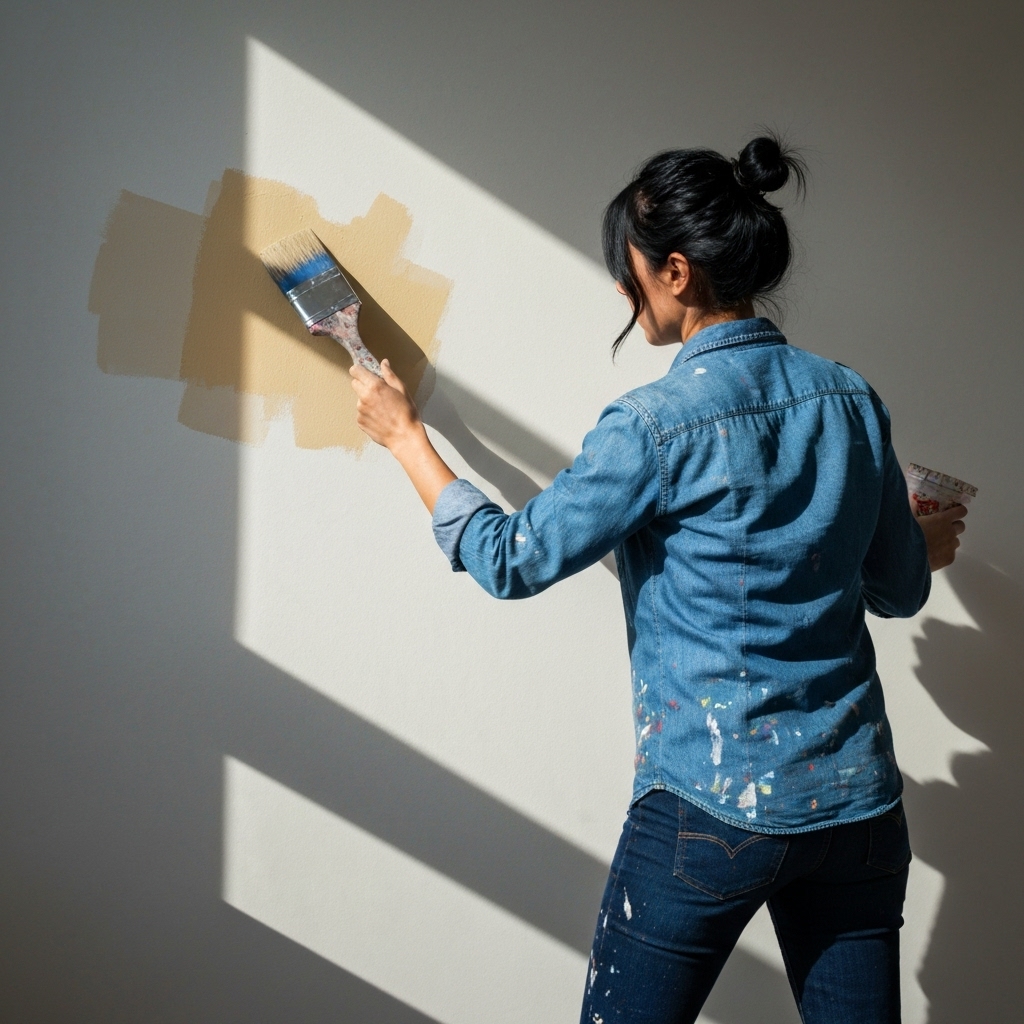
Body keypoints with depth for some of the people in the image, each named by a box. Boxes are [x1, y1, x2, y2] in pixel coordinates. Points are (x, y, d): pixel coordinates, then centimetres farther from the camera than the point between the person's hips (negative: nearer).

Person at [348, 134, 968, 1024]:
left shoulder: (656, 426, -15)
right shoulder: (851, 398, 1)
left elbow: (511, 561, -8)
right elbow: (898, 591, 10)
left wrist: (405, 437, 4)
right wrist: (924, 544, 33)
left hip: (710, 809, -5)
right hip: (857, 798, 5)